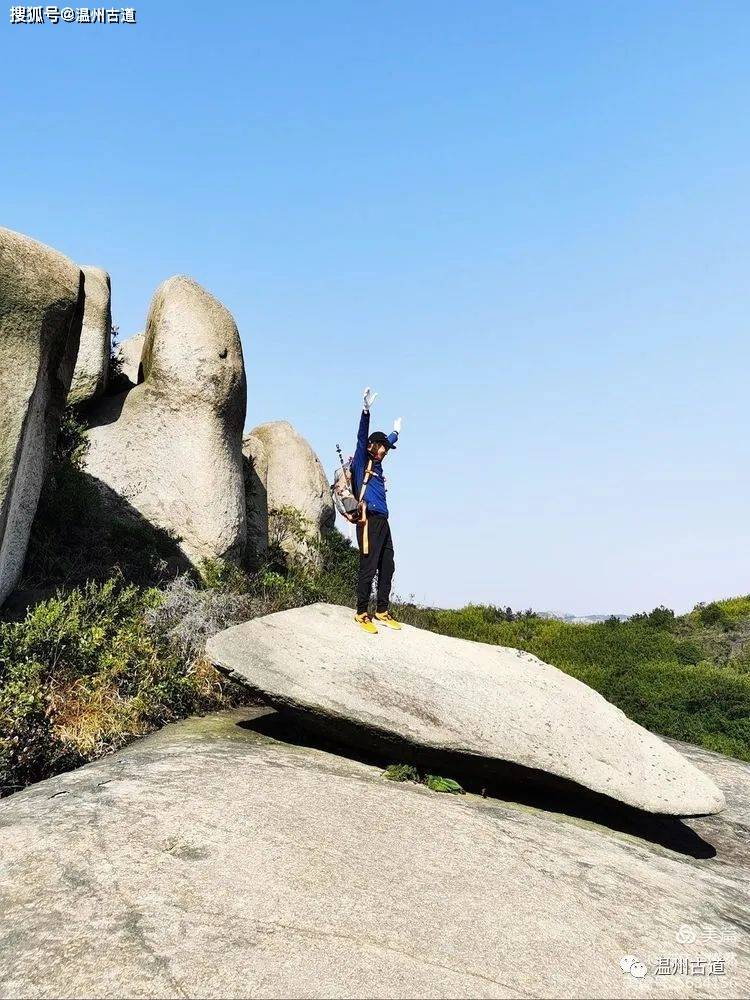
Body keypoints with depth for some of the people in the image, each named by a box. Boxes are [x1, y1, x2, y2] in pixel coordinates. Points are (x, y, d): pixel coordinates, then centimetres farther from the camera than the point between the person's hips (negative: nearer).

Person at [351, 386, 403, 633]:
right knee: (368, 569, -7)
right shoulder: (361, 462, 1)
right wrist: (366, 411, -27)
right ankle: (362, 614, 2)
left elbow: (386, 442, 41)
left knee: (387, 568, 10)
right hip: (370, 522, -9)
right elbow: (362, 439, -15)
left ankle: (382, 612, 19)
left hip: (383, 522, 9)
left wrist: (395, 432, 58)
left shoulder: (376, 464, 22)